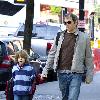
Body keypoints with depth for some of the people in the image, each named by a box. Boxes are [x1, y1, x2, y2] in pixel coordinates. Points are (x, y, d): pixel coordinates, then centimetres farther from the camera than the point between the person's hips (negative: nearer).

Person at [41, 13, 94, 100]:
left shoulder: (84, 37, 2)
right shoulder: (60, 36, 8)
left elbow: (88, 57, 3)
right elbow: (52, 54, 11)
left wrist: (89, 75, 1)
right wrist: (45, 70, 6)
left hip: (76, 74, -3)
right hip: (62, 73, 3)